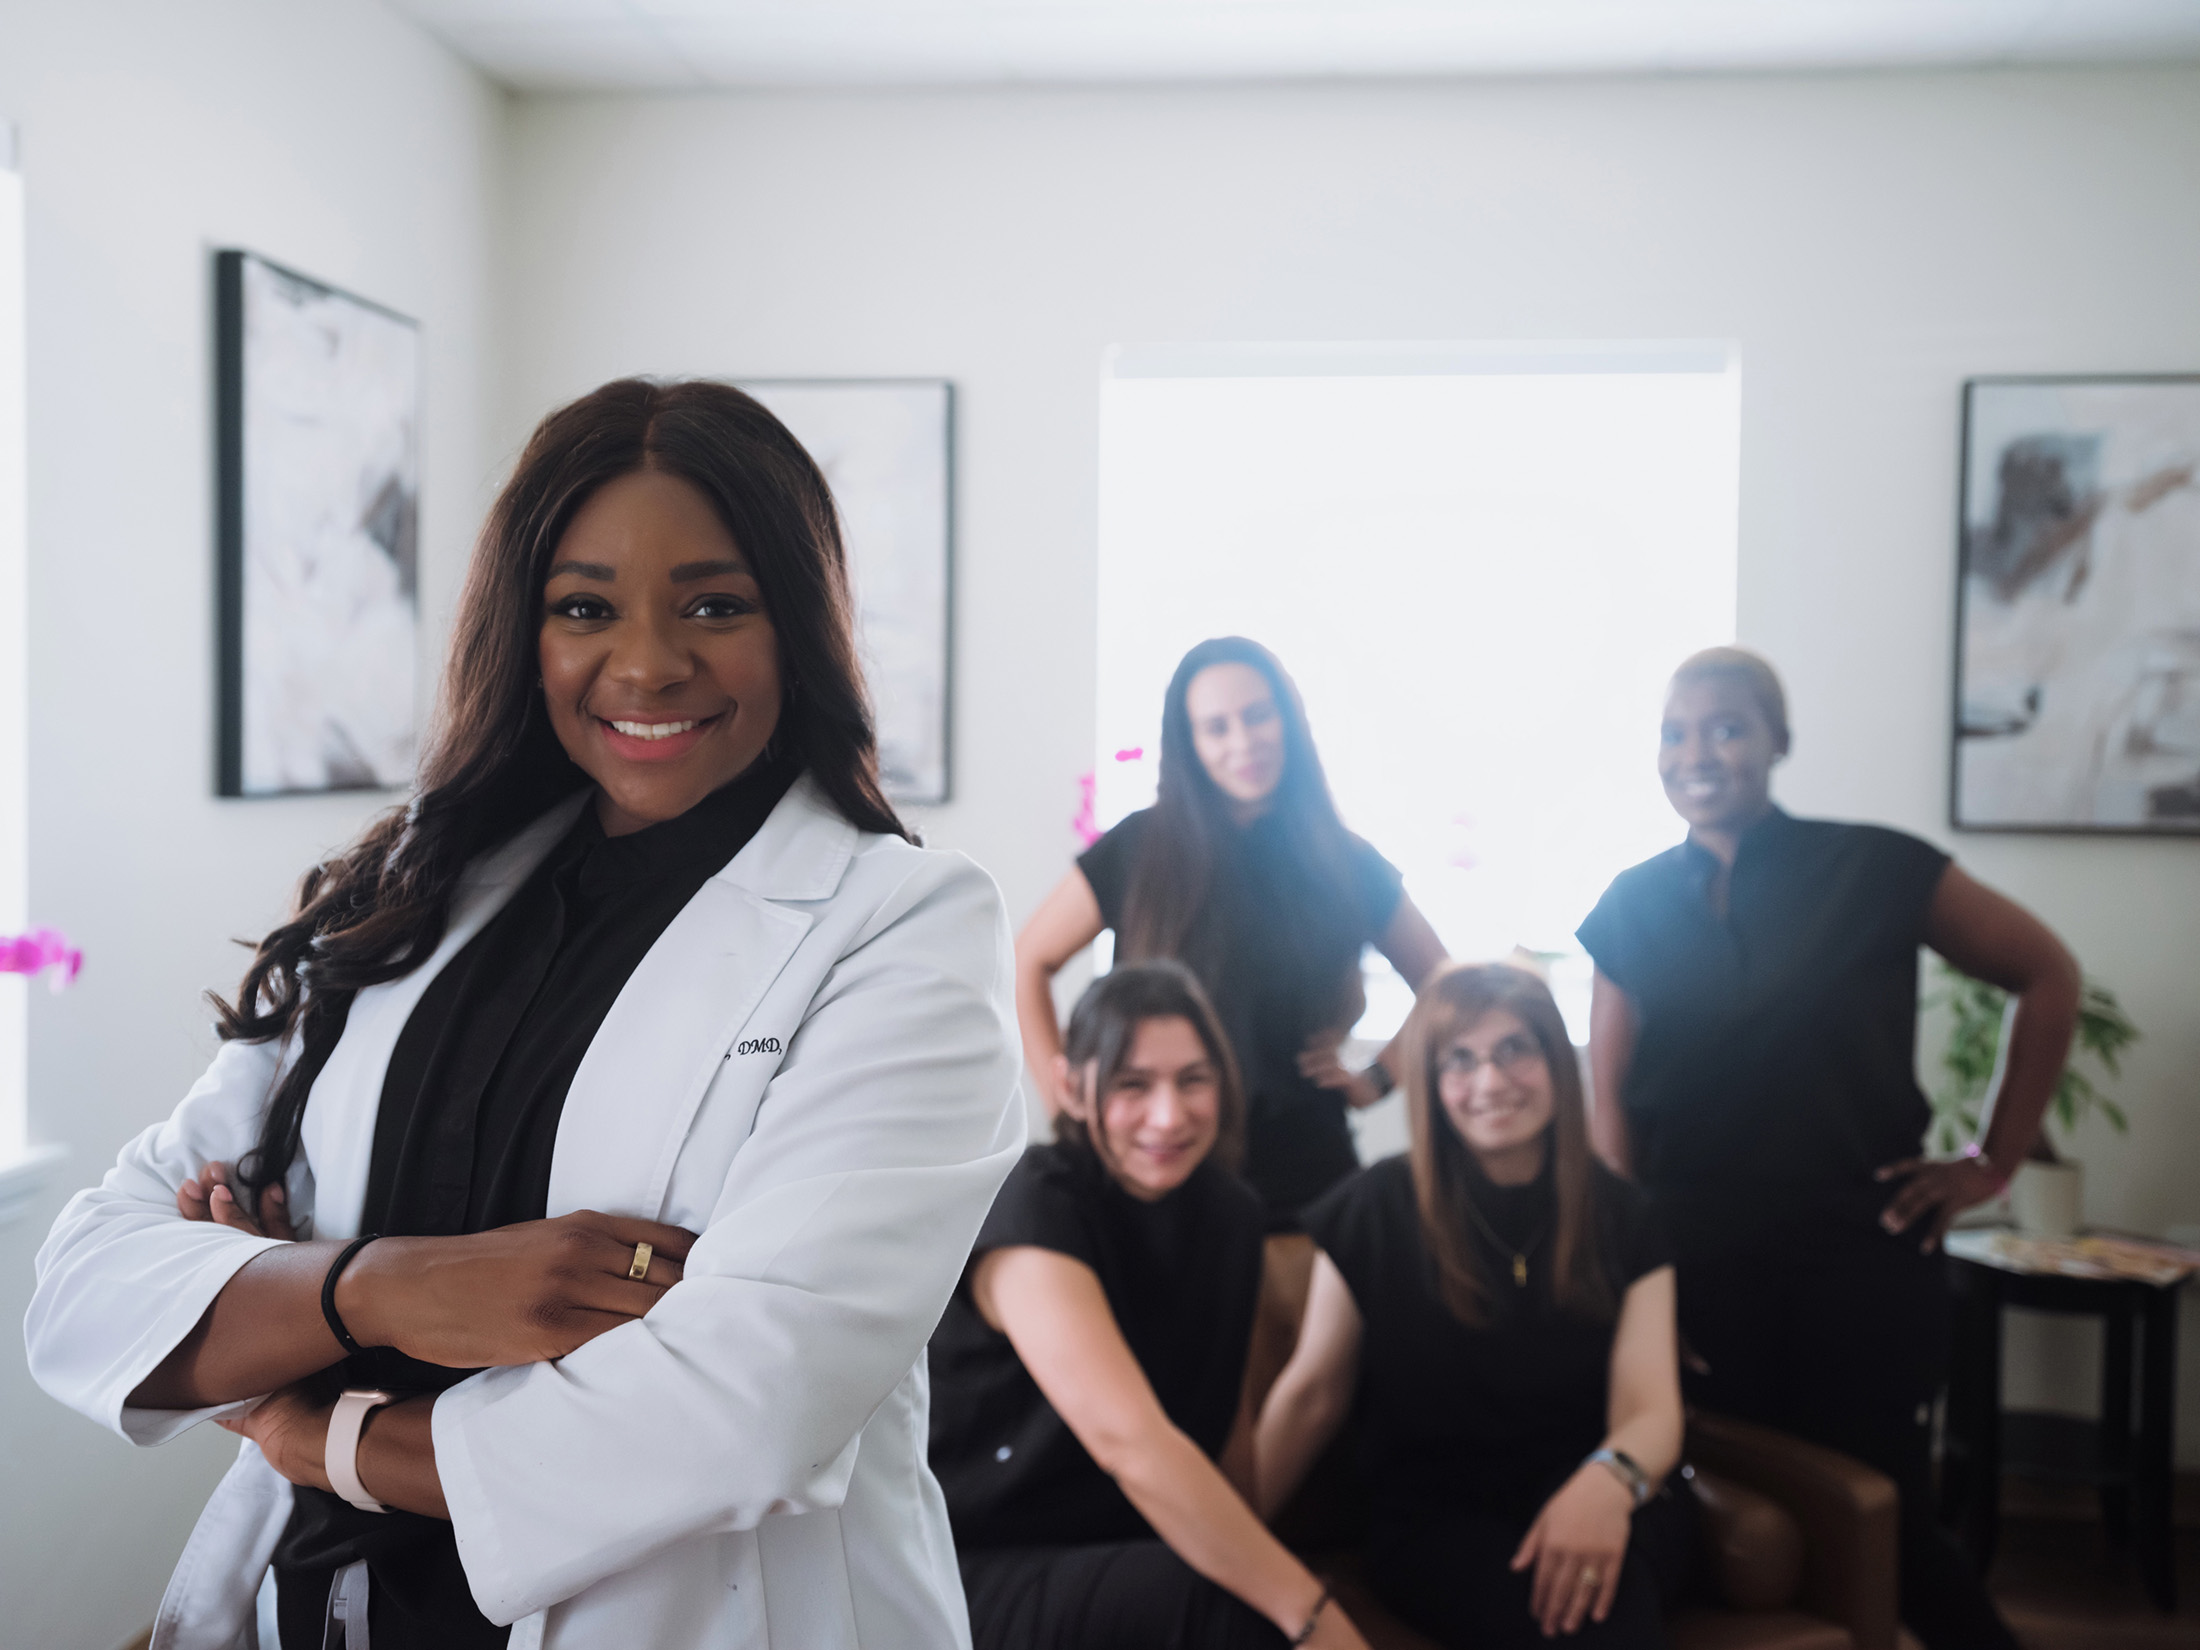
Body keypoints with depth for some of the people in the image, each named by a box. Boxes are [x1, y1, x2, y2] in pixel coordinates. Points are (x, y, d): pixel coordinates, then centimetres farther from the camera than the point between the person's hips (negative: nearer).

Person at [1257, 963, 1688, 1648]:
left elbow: (1650, 1411, -5)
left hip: (1593, 1507, 2)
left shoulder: (1619, 1219, 4)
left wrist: (1610, 1478, -30)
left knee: (1604, 1583, -35)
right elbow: (1311, 1394, 5)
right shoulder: (1377, 1211, -1)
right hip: (1431, 1521, -1)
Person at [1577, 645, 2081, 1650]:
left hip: (1861, 1263, -2)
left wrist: (1995, 1162, 1)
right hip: (1696, 1267, 3)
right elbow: (1610, 1098, 4)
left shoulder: (1877, 871, -4)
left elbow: (2047, 976, 4)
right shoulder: (1633, 906, 4)